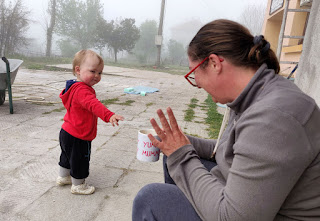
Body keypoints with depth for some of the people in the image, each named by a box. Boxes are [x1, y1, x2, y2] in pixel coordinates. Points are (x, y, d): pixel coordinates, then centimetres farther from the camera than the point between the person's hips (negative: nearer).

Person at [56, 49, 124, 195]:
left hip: (67, 133, 11)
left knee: (68, 157, 29)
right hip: (78, 137, -11)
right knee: (79, 161, 10)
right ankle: (78, 185, 29)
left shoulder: (75, 87, 5)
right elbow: (93, 104, -48)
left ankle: (63, 177, 50)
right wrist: (109, 116, -60)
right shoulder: (82, 90, -30)